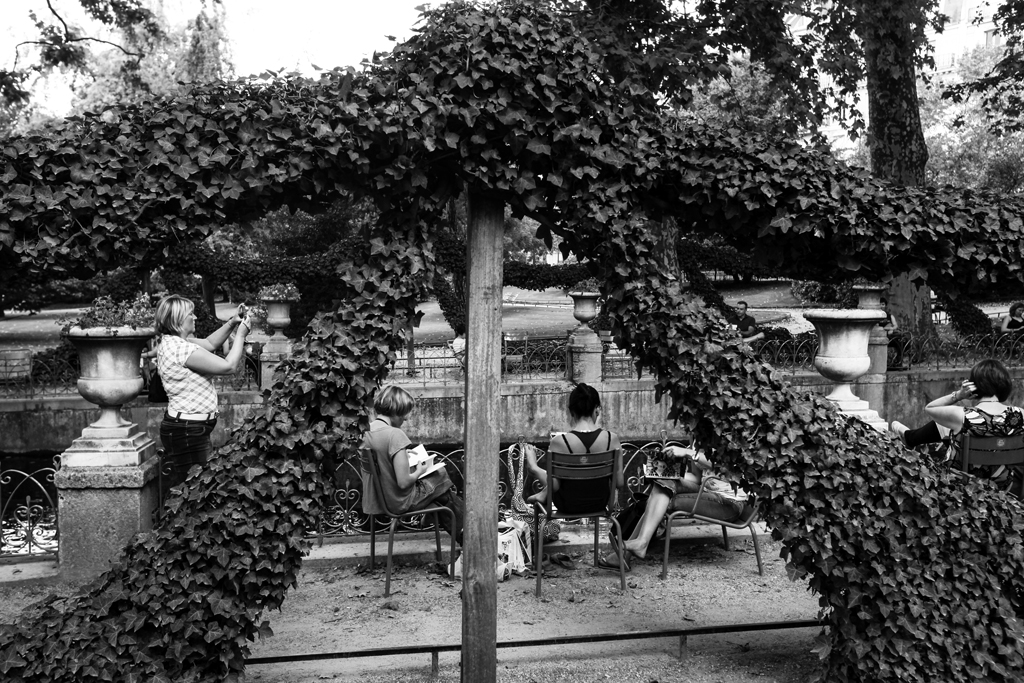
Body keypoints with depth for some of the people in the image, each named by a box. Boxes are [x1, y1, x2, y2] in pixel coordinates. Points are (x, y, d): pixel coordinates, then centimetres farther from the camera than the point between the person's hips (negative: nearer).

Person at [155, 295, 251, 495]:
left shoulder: (171, 342, 10)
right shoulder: (181, 348, -22)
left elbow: (209, 343, 22)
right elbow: (228, 366, -18)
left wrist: (232, 322, 10)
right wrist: (240, 334, -6)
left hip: (180, 424, 11)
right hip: (188, 430, -11)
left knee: (176, 484, 16)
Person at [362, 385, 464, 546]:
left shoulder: (367, 431, -2)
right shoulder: (395, 434, -27)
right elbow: (403, 482, -27)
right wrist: (420, 471, -10)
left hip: (380, 499, 8)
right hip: (401, 502, -8)